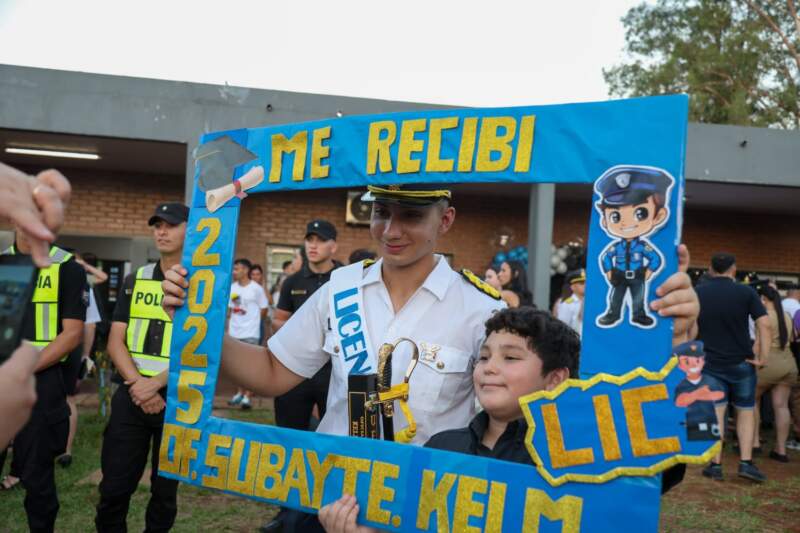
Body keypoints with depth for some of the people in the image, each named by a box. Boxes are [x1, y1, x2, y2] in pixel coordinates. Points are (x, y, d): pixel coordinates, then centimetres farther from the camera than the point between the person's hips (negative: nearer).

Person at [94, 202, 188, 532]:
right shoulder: (135, 280, 9)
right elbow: (115, 342, 4)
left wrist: (155, 383, -17)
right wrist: (136, 383, -12)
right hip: (130, 395, 3)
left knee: (165, 489, 10)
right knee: (114, 487, 7)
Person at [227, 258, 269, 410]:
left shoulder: (257, 288, -7)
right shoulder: (232, 288, 6)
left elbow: (264, 309, -1)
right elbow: (229, 310, 12)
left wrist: (252, 322, 4)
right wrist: (228, 328, 8)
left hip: (250, 333, -5)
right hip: (234, 333, 5)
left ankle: (247, 396, -1)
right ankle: (240, 393, 28)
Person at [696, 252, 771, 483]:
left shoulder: (697, 293, 1)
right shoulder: (746, 292, -4)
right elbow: (764, 325, -12)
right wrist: (763, 357, -8)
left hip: (711, 363, 1)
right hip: (742, 363, -1)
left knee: (715, 413, 3)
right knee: (745, 412, 12)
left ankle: (715, 465, 4)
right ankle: (746, 463, 7)